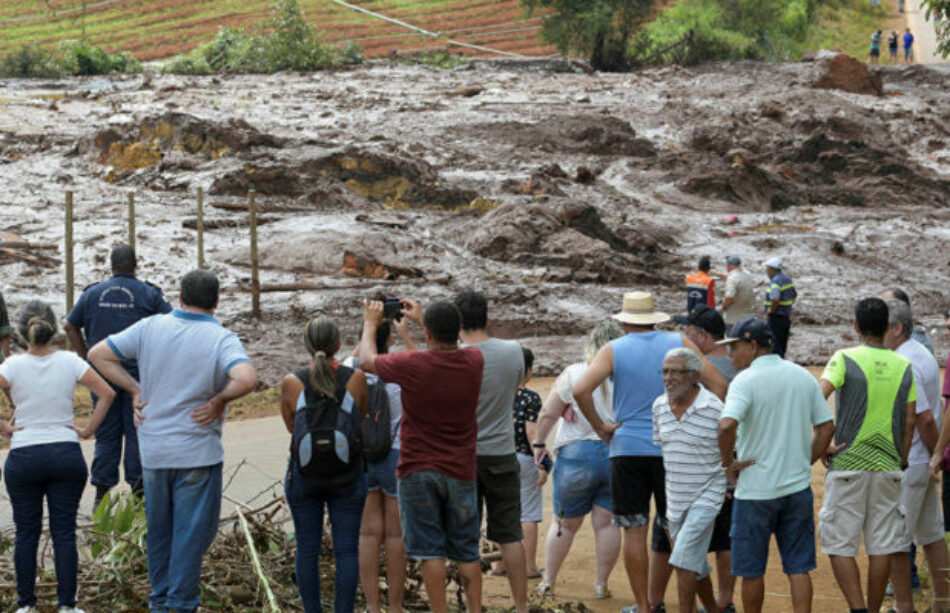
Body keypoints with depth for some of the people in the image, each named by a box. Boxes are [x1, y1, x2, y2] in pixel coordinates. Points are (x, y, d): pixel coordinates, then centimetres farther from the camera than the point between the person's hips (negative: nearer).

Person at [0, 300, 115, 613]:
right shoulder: (69, 362, -3)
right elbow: (107, 393, -4)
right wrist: (88, 430, 2)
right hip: (66, 454, 1)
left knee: (26, 532, 9)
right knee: (64, 532, 6)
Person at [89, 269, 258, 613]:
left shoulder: (150, 327, 0)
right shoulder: (221, 339, -12)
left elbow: (98, 355, 2)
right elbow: (246, 378, -31)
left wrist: (135, 390, 4)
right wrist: (219, 401, -14)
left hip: (153, 451, 4)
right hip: (197, 452, -4)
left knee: (159, 530, 19)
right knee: (193, 532, 5)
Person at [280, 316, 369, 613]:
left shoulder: (291, 383, -9)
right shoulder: (355, 378, -9)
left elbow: (290, 426, 5)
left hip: (303, 474, 0)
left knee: (307, 550, 9)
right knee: (346, 550, 5)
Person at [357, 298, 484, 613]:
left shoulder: (412, 365, -16)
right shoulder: (473, 362, -4)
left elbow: (367, 361, 3)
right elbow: (452, 345, 22)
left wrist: (370, 324, 19)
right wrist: (421, 318, 32)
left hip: (418, 471, -3)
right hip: (460, 470, 3)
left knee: (430, 551, 1)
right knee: (467, 551, 10)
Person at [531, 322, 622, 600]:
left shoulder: (573, 374, -7)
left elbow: (547, 415, -4)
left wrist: (539, 443, 10)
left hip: (577, 454, -1)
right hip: (618, 455, 1)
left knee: (565, 523, 11)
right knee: (607, 522, 7)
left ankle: (548, 581, 20)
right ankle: (601, 584, 10)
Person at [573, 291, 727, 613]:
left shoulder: (613, 350, -2)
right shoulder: (678, 343, 2)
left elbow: (581, 389, -17)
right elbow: (717, 384, -4)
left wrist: (599, 427, -6)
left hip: (627, 450, -1)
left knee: (634, 531, 3)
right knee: (669, 529, 15)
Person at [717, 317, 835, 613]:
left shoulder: (746, 381, -13)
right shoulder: (803, 376, 7)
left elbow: (727, 425, -28)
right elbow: (826, 426, 10)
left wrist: (728, 463, -14)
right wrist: (805, 462, 15)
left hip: (755, 489, -5)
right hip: (798, 488, 5)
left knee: (752, 570, 9)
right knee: (798, 568, 7)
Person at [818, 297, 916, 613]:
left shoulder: (845, 359, -8)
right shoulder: (904, 366, 5)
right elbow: (909, 421, 7)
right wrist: (900, 461, 16)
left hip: (847, 465, -4)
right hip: (887, 467, 4)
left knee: (839, 545, 2)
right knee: (881, 546, 9)